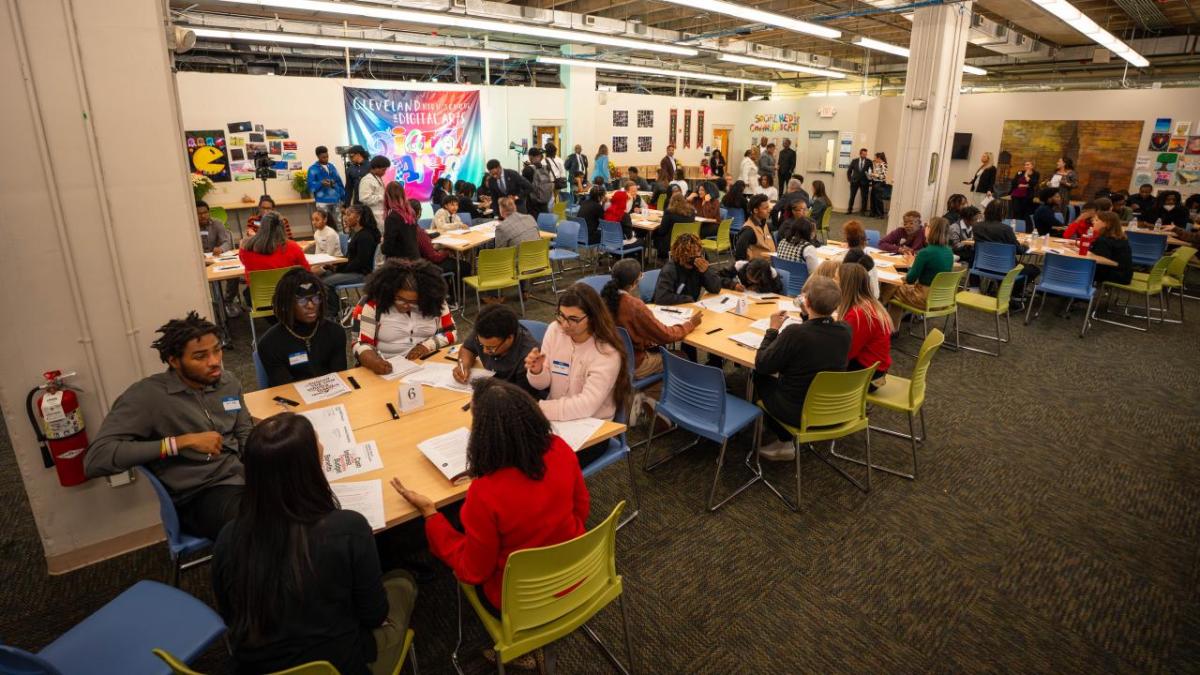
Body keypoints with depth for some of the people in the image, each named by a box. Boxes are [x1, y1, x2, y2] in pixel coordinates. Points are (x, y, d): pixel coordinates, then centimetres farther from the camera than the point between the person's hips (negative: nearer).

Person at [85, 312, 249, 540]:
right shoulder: (147, 395, -10)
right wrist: (183, 441, -22)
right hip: (200, 495, -6)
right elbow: (95, 460, -19)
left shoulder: (229, 382, 8)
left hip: (243, 477, 6)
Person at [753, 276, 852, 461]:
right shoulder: (845, 331, -11)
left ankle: (785, 442, 25)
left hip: (799, 413, -6)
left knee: (759, 377, 19)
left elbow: (761, 365, -16)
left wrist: (773, 329, -8)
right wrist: (809, 314, 8)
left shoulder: (794, 333, -29)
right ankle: (786, 439, 31)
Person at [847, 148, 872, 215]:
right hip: (855, 181, 1)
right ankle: (849, 209, 14)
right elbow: (849, 171, 10)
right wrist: (849, 179, 6)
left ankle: (863, 211, 9)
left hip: (864, 182, -1)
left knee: (864, 197, 2)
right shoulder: (854, 161, 4)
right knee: (852, 196, 4)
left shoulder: (869, 162, 0)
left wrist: (870, 180, -11)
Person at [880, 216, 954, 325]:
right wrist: (915, 264, 12)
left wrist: (911, 265, 3)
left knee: (889, 288, 13)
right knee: (901, 285, 27)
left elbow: (910, 280, -15)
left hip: (926, 299, -8)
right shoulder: (949, 252, 1)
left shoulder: (925, 253, -22)